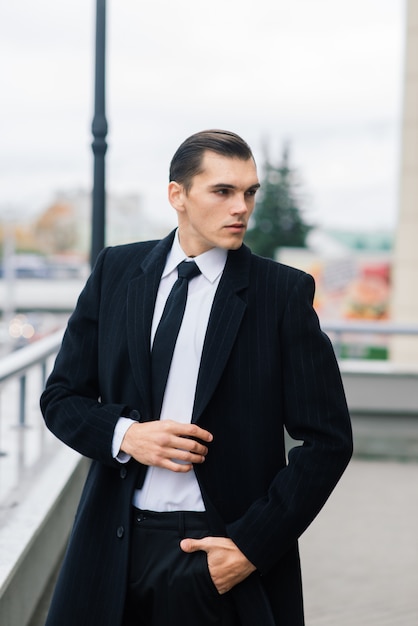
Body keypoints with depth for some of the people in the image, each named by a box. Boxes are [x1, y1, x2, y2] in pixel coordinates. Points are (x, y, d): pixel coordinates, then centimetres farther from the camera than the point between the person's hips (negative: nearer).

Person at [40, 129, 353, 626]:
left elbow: (327, 440, -5)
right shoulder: (115, 271, 5)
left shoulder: (283, 292, -4)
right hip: (115, 545, 3)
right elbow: (61, 398, 8)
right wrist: (124, 434, -12)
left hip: (217, 549, -3)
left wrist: (253, 545, -12)